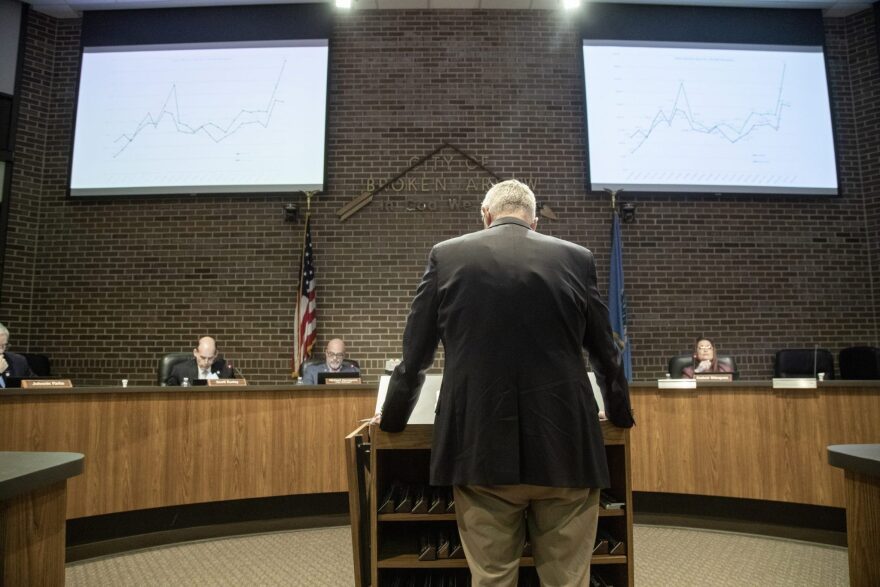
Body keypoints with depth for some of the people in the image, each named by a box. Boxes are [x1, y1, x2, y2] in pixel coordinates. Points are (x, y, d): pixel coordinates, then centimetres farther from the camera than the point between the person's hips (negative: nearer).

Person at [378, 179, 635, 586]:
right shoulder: (576, 259, 5)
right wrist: (620, 414, 31)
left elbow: (414, 357, 7)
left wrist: (392, 419, 23)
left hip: (481, 448, 0)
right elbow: (606, 355, 13)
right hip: (564, 445, 1)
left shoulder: (446, 256, 3)